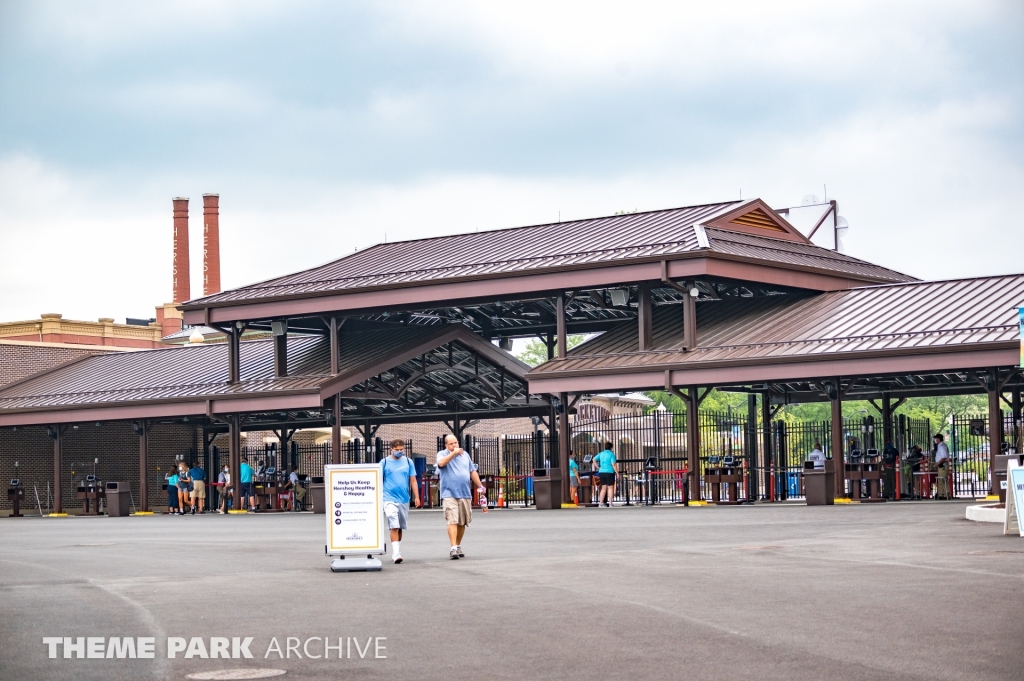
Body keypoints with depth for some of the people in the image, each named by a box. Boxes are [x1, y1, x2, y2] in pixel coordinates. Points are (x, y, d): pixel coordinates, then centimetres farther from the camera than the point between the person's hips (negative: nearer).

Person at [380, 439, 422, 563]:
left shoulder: (408, 462, 8)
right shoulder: (384, 462, 2)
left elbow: (413, 481, 10)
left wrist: (416, 497, 3)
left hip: (404, 499, 3)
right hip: (390, 499, -3)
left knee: (400, 528, 12)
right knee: (394, 527, -13)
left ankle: (396, 552, 23)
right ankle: (396, 554, -17)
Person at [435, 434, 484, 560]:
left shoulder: (465, 454, 16)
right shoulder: (442, 454, 2)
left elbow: (472, 471, 20)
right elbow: (441, 463, -21)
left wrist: (479, 486, 16)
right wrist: (454, 453, -21)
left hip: (465, 494, 5)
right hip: (449, 494, -5)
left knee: (462, 523, 9)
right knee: (452, 521, -15)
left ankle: (458, 546, 23)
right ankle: (453, 548, -21)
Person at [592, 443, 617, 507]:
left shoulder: (601, 453, 11)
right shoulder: (611, 454, -6)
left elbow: (594, 460, 5)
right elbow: (613, 464, -14)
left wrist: (598, 468, 7)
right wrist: (617, 473, -8)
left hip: (601, 472, 5)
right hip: (609, 472, -5)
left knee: (603, 488, 10)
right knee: (610, 488, 1)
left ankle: (600, 503, 5)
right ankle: (610, 504, -3)